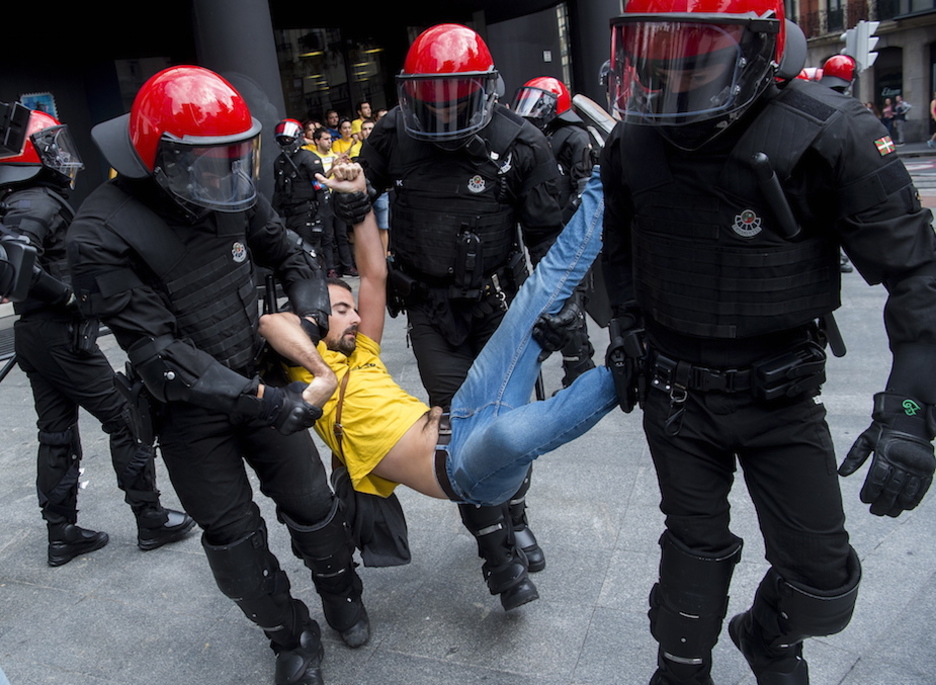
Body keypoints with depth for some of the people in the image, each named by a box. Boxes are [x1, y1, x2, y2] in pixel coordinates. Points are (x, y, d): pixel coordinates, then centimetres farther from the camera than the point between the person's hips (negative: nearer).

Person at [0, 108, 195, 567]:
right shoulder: (41, 203, -17)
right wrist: (67, 294, -20)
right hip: (62, 335, -10)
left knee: (56, 433, 15)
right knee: (127, 421, 1)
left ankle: (61, 533, 24)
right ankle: (151, 520, 9)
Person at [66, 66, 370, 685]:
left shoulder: (232, 195, -8)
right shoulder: (102, 236, -23)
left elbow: (289, 256, 9)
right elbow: (159, 351, -27)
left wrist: (313, 317, -9)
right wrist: (265, 404, -32)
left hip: (257, 376, 4)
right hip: (188, 408, -3)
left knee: (309, 498, 11)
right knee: (233, 533, 7)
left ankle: (342, 595, 37)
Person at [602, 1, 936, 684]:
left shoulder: (831, 136, -20)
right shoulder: (633, 144, -7)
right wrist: (626, 328, 5)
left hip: (781, 395, -1)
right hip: (675, 390, 2)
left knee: (822, 584, 5)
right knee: (695, 548, 14)